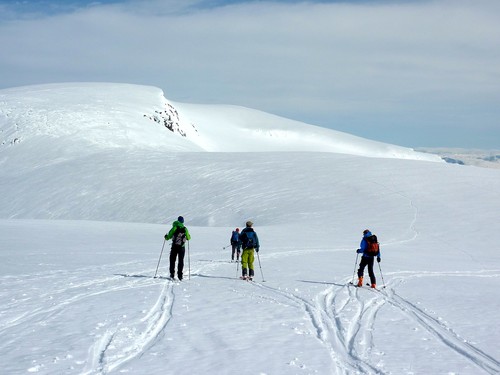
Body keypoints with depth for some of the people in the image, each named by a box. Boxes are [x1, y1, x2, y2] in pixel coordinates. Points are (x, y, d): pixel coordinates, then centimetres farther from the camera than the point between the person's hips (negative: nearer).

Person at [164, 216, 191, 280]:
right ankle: (180, 275, 5)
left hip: (174, 247, -1)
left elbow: (169, 236, -9)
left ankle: (172, 274, 5)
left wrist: (166, 237, 13)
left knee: (172, 260, 12)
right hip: (182, 247, 1)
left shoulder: (175, 227, -6)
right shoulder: (185, 229, 0)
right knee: (181, 261, 9)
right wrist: (188, 236, 32)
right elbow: (188, 238, 8)